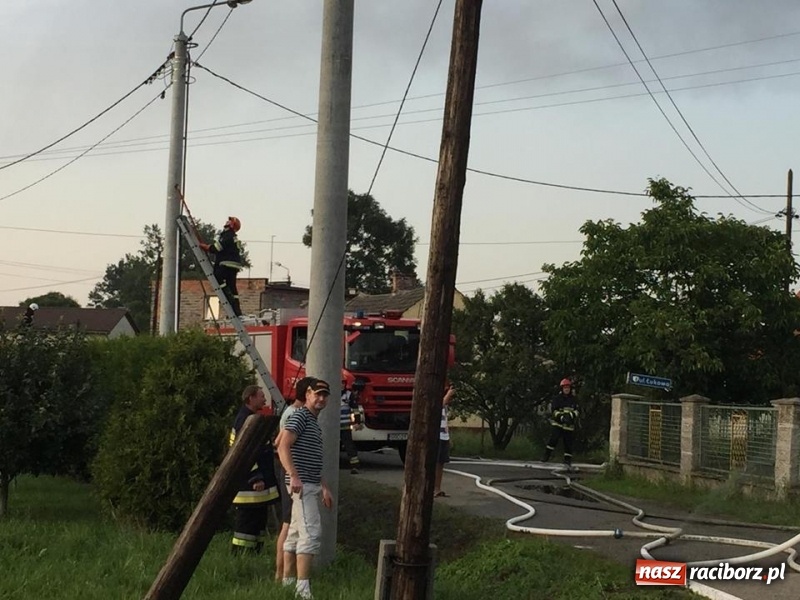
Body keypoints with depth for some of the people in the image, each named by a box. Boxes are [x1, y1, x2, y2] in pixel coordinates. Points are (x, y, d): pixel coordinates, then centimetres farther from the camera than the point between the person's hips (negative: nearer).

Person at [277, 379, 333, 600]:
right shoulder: (300, 416, -9)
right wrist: (294, 476, -30)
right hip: (301, 486, -10)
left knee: (295, 532, 13)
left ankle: (286, 581, 18)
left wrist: (324, 487, 27)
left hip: (311, 485, 10)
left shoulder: (315, 423, 21)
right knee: (311, 533, -17)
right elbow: (283, 447, -20)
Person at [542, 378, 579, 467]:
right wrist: (562, 417, -22)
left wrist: (571, 415, -16)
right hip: (557, 423, -3)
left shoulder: (573, 399, 7)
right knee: (554, 439, -18)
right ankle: (546, 455, -11)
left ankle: (568, 460, 14)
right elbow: (554, 411, -7)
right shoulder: (557, 399, -2)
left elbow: (576, 411, 6)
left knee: (568, 442, 5)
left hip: (569, 425, 3)